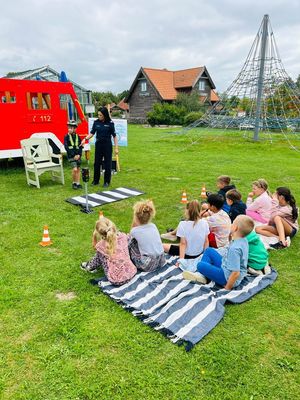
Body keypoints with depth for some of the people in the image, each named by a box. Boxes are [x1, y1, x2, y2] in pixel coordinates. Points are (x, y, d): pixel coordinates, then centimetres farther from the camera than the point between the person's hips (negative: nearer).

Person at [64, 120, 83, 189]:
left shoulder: (77, 136, 7)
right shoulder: (67, 137, -3)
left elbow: (81, 146, 7)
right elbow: (66, 147, -9)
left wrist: (79, 154, -8)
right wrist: (73, 155, -14)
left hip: (78, 155, 4)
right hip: (71, 156, -4)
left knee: (78, 169, 6)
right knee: (75, 169, -15)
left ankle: (78, 183, 15)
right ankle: (73, 183, 2)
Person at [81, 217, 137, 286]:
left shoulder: (101, 245, -14)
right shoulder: (123, 236, -7)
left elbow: (94, 245, 13)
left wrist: (95, 234, 2)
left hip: (116, 281, -4)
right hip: (132, 273, 4)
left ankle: (91, 266, 38)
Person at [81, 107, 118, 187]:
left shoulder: (110, 123, -7)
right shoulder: (96, 122, 1)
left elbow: (114, 136, -5)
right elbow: (92, 133, 4)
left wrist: (116, 148, -8)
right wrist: (85, 139, -14)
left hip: (107, 145, -3)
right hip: (98, 144, 3)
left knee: (107, 163, 3)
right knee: (97, 163, 9)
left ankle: (107, 182, 15)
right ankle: (96, 180, 22)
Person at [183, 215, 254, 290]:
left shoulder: (234, 248, -33)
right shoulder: (243, 240, -5)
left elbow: (236, 273, -33)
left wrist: (227, 288, -20)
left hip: (228, 277, -9)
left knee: (200, 265, -13)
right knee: (209, 250, 13)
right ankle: (201, 275, 8)